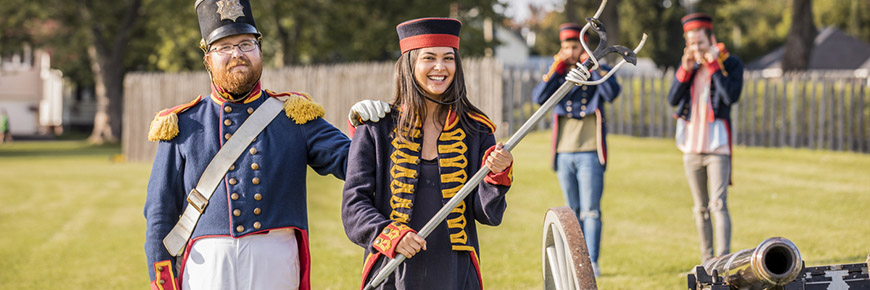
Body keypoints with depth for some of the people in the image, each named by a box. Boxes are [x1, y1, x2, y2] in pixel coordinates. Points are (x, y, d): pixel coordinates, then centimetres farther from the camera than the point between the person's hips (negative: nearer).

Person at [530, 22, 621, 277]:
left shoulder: (598, 72, 5)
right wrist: (556, 69, -10)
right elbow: (539, 98, -5)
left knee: (590, 211, -7)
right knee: (573, 211, 8)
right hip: (564, 152, 3)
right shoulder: (558, 75, 12)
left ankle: (592, 263, -7)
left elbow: (612, 94, -15)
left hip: (589, 152, -3)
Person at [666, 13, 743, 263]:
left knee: (718, 204, -14)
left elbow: (731, 96, -20)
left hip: (717, 146, -5)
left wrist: (712, 65, -17)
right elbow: (673, 99, 0)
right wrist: (686, 69, -10)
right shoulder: (688, 64, 9)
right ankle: (707, 260, 19)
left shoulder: (730, 63, -4)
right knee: (701, 208, 11)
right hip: (691, 146, 5)